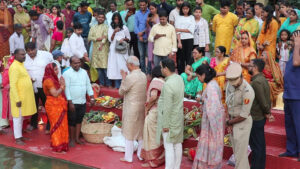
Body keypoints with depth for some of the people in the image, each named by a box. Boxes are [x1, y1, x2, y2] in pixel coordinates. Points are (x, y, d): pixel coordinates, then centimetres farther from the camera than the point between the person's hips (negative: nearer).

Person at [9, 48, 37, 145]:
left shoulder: (21, 65, 13)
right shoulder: (14, 67, -17)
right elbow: (13, 85, -21)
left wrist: (30, 79, 8)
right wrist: (17, 99, -23)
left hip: (24, 96, 9)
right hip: (18, 97, -9)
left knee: (21, 117, 16)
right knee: (17, 117, -1)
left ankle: (20, 135, 25)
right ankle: (17, 138, 6)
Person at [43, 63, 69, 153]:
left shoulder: (54, 79, 13)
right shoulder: (49, 80, -16)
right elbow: (55, 94, -19)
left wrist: (61, 85, 1)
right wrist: (62, 86, -11)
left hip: (59, 106, 9)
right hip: (53, 106, -9)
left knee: (61, 125, 13)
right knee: (57, 125, -2)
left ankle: (62, 144, 23)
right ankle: (57, 147, 7)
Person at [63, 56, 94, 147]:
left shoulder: (84, 72, 9)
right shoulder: (67, 73, -9)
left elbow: (88, 85, 14)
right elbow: (66, 88, -12)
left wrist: (92, 97, 8)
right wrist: (70, 102, -17)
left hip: (82, 102, 5)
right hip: (72, 102, -5)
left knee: (79, 120, 13)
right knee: (72, 121, 4)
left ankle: (77, 138, 23)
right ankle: (72, 139, 15)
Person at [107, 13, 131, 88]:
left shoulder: (124, 28, 7)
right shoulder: (111, 28, 8)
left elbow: (129, 38, 13)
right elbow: (110, 39, 1)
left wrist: (124, 39, -8)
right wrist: (114, 32, -14)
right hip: (114, 49, 1)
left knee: (123, 65, -6)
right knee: (115, 65, -3)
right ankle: (117, 84, 0)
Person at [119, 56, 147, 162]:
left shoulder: (130, 77, -20)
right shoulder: (143, 76, 4)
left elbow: (121, 92, -10)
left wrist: (123, 78, 0)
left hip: (131, 109, -7)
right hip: (142, 107, 7)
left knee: (129, 133, 5)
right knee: (141, 132, 16)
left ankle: (128, 157, 13)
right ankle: (141, 155, 25)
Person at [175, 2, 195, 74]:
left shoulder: (192, 17, 9)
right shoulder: (178, 17, 7)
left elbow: (191, 30, -2)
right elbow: (177, 31, -2)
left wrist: (180, 29, -6)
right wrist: (179, 42, -12)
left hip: (189, 39, 1)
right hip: (181, 39, -1)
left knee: (188, 58, -2)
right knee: (181, 58, 0)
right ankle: (181, 74, 4)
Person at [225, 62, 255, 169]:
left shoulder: (247, 91, -24)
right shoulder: (230, 85, -2)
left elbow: (243, 115, -20)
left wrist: (229, 122, -7)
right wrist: (230, 121, -2)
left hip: (243, 122, -7)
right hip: (233, 120, 7)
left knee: (240, 152, -4)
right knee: (236, 151, 15)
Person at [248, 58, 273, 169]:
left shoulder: (256, 82, -21)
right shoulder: (262, 79, 11)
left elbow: (262, 101, -23)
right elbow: (267, 99, 14)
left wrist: (267, 112, -8)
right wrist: (268, 112, 10)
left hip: (256, 119, -10)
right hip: (260, 117, 10)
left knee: (255, 145, -1)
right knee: (260, 144, 17)